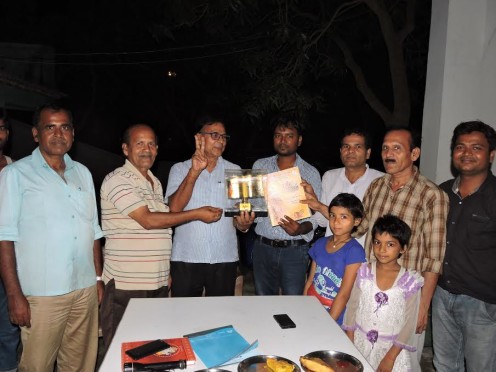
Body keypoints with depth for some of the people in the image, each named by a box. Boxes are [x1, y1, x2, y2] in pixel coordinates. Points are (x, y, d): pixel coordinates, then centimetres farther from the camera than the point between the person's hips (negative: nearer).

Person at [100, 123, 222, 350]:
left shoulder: (155, 182, 17)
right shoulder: (117, 180, -11)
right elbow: (148, 220, -18)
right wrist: (197, 214, -14)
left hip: (158, 282, 7)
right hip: (126, 284, -7)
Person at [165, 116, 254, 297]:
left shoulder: (235, 171, 9)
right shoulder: (180, 169, 4)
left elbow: (239, 214, 8)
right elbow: (174, 208, -11)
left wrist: (243, 223, -15)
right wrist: (194, 172, -20)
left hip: (225, 258, 2)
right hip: (186, 257, -1)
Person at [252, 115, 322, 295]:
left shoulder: (310, 173, 0)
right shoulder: (259, 166, 7)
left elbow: (315, 216, -1)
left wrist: (300, 229, -21)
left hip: (294, 250, -2)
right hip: (263, 246, 2)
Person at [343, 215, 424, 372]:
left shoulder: (410, 281, -11)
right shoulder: (364, 272, -5)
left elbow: (409, 323, -9)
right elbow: (352, 308, -1)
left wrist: (391, 357, -10)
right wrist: (350, 345, -2)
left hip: (391, 348, -2)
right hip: (360, 344, 2)